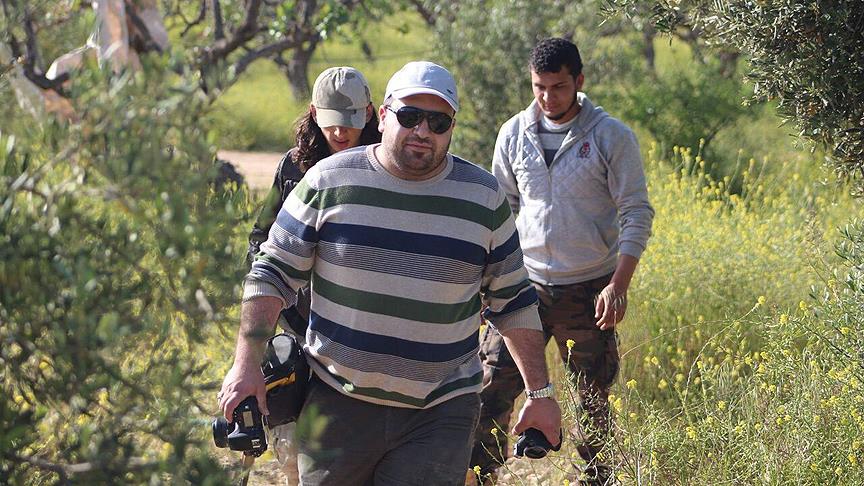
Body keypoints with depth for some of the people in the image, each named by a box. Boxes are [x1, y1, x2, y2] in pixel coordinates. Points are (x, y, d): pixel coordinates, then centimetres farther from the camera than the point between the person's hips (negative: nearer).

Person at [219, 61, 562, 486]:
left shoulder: (484, 198, 4)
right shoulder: (328, 181, -1)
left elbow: (512, 302, 10)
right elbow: (273, 273, 3)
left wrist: (539, 393, 9)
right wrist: (246, 363, -5)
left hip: (439, 415, 0)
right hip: (336, 403, 0)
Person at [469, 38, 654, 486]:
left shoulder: (611, 136, -6)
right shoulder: (514, 134, 3)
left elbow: (636, 214, -5)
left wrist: (619, 284, -15)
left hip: (589, 291, -2)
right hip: (526, 282, 2)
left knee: (593, 399, 7)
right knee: (492, 387, -7)